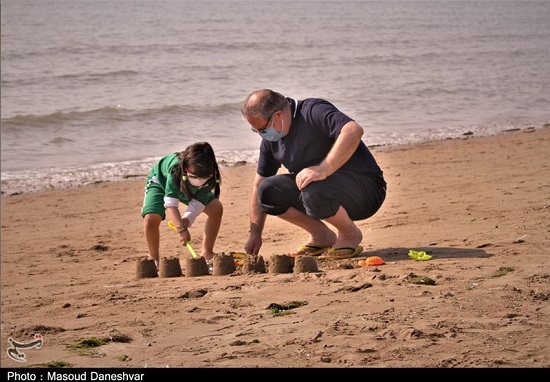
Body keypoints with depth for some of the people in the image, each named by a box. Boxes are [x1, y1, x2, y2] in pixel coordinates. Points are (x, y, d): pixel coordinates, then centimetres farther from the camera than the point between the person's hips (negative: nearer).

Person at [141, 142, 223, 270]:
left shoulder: (209, 176, -33)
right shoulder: (175, 169, -45)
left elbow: (198, 203, -28)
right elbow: (170, 203, -44)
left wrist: (187, 219, -47)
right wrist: (181, 229, -54)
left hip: (187, 188, 4)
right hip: (161, 181, -4)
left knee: (216, 208, -11)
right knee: (151, 218, -29)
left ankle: (207, 254, 3)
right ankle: (154, 259, -7)